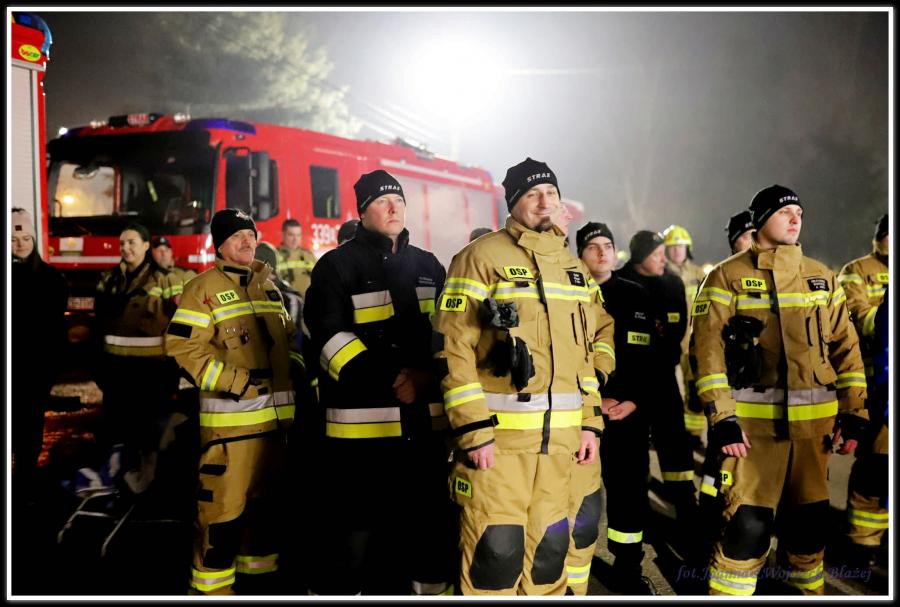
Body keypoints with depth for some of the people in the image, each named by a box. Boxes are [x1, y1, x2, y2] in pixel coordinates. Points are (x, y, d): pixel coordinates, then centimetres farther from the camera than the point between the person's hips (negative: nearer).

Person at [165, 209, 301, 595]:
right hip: (230, 417, -7)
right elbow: (182, 345, -13)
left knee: (267, 501, 16)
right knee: (224, 505, -8)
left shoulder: (268, 286, 18)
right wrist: (232, 381, -18)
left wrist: (294, 370, 8)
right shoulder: (205, 288, -4)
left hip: (274, 414, 7)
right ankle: (211, 587, 7)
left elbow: (288, 339, 25)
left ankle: (259, 575, 30)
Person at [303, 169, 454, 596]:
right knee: (355, 530, 0)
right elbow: (329, 337, -8)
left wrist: (428, 373, -3)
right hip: (362, 422, -4)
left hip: (426, 422, 5)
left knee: (433, 524, 12)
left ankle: (433, 587, 29)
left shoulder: (428, 265, 17)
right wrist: (388, 379, -17)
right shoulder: (337, 265, 2)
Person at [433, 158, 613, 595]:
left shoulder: (574, 268, 15)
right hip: (497, 433, -6)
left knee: (549, 548, 15)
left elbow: (587, 349, 18)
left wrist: (590, 423, 11)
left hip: (561, 437, 6)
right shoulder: (483, 256, -6)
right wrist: (474, 431, -16)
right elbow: (454, 348, -12)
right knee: (496, 550, -3)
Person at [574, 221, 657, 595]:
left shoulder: (637, 296, 10)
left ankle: (627, 570, 20)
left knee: (630, 490, 5)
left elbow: (651, 355, 6)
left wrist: (636, 400, -6)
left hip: (630, 411, 2)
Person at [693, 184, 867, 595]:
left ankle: (809, 588, 33)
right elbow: (709, 351, -8)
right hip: (753, 420, -4)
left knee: (809, 515, 15)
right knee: (748, 521, -7)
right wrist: (721, 419, -14)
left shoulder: (821, 277, 12)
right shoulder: (728, 277, -2)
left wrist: (853, 412, 7)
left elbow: (845, 346, 13)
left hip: (813, 419, 5)